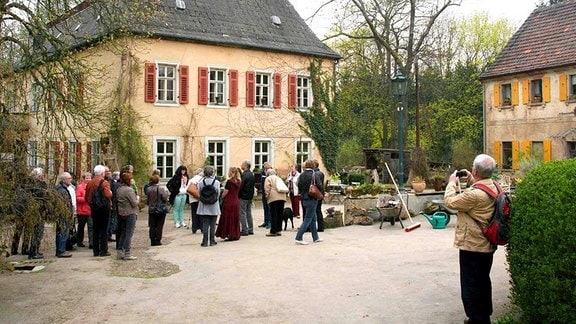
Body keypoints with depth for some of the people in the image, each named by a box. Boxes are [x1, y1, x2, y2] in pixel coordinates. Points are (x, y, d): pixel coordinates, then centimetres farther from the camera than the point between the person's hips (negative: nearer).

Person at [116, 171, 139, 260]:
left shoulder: (119, 189, 8)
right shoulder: (129, 190, -18)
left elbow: (119, 201, 14)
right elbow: (134, 203, -18)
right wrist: (138, 198, 3)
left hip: (121, 213, 8)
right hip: (130, 213, -8)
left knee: (123, 233, 15)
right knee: (129, 233, -2)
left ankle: (120, 252, 17)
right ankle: (126, 253, -1)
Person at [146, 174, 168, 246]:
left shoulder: (148, 189, -3)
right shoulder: (161, 189, -14)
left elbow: (147, 200, 2)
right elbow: (165, 199, -15)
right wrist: (166, 193, 2)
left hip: (151, 210, 3)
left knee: (152, 226, 9)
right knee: (159, 226, 4)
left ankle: (153, 241, 11)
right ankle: (157, 241, 4)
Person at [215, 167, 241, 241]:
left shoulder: (229, 182, -15)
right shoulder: (238, 182, 5)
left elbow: (225, 193, -12)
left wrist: (222, 196, 7)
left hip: (229, 202, -7)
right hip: (236, 201, 7)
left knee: (228, 218, 2)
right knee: (235, 219, 12)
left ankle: (230, 235, 3)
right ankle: (236, 234, 16)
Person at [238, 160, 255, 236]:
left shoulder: (244, 175, -18)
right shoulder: (251, 174, 10)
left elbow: (240, 186, -20)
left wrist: (238, 195, -9)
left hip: (243, 197, -9)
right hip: (250, 196, 9)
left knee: (242, 214, -3)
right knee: (249, 213, 14)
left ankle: (244, 230, -3)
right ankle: (250, 230, 18)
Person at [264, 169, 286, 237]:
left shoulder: (268, 178, 7)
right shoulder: (279, 178, 26)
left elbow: (267, 188, -5)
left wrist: (267, 196, 4)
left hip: (273, 198, -6)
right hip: (282, 197, 6)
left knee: (273, 215, -5)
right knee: (280, 214, 9)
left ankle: (273, 231, -5)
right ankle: (278, 230, 11)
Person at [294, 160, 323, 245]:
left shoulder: (301, 175, 2)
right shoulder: (315, 175, -13)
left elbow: (299, 186, 7)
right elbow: (320, 187, -14)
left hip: (303, 199, 6)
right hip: (312, 199, -6)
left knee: (313, 218, 18)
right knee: (308, 219, -2)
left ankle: (315, 237, 25)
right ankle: (298, 238, -7)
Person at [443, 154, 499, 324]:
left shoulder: (474, 194, -29)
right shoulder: (494, 187, 0)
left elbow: (450, 201, -15)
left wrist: (452, 182, -1)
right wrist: (471, 180, 16)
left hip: (472, 246, -9)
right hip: (488, 245, 9)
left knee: (471, 286, 3)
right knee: (483, 282, 22)